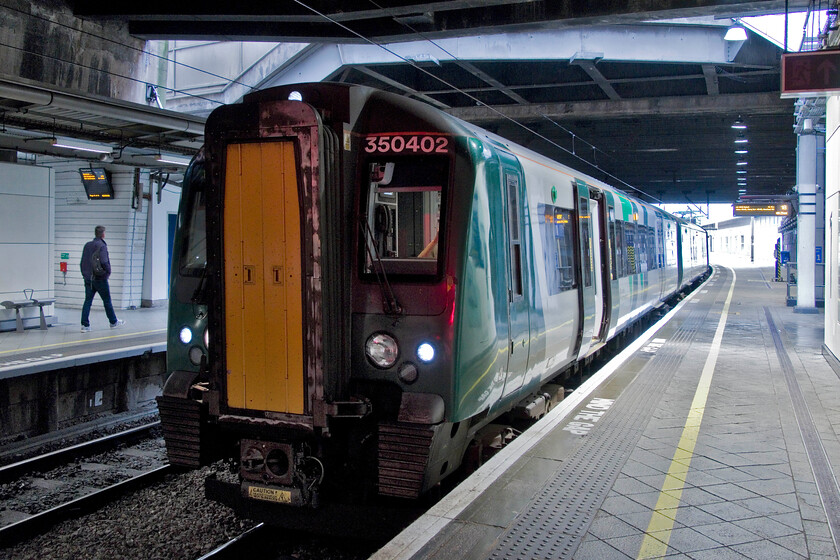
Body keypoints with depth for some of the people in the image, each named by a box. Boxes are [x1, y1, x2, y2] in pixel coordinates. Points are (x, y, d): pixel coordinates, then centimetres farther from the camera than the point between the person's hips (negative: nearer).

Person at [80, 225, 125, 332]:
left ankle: (85, 325, 0)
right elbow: (104, 262, -23)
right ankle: (113, 322, 20)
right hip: (100, 278, -6)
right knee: (107, 301, 7)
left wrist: (85, 274, 17)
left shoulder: (87, 245, 8)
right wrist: (108, 271, -7)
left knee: (88, 301, 5)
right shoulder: (102, 246, -13)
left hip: (88, 278, 6)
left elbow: (82, 262, 11)